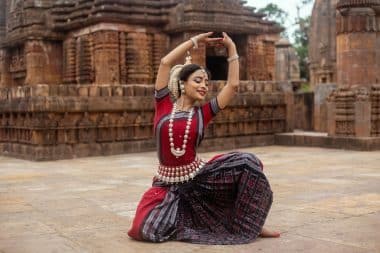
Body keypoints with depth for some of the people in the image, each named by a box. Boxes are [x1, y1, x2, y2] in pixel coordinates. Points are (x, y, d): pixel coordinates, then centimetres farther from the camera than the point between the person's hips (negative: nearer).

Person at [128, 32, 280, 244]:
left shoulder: (203, 113, 2)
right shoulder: (164, 106, -2)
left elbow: (233, 85, -1)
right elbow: (166, 62, -9)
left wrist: (232, 47, 2)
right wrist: (197, 40, -4)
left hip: (199, 177, 2)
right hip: (169, 183, -1)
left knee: (248, 163, -20)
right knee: (147, 230, -25)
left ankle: (248, 225, -5)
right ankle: (182, 216, 9)